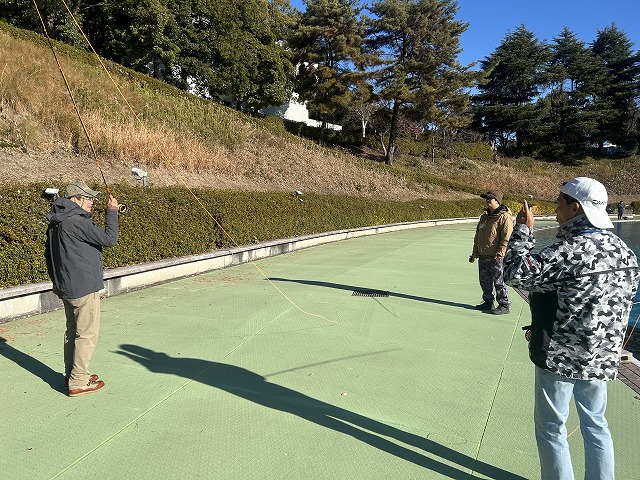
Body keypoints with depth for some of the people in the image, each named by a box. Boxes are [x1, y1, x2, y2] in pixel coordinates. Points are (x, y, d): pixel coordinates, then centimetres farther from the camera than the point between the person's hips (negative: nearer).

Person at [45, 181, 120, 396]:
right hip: (85, 289, -10)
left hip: (66, 288, 10)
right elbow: (109, 239, -20)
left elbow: (49, 253, 21)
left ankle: (71, 375, 29)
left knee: (72, 331, 18)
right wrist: (111, 212, -12)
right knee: (86, 334, -1)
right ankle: (78, 382, 5)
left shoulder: (55, 224, 12)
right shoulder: (77, 222, -19)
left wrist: (57, 281, 29)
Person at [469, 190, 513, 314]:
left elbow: (506, 238, -16)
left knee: (499, 282, -1)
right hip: (483, 257, 8)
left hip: (496, 258, -8)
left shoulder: (504, 217, -11)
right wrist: (474, 254, 18)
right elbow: (477, 236, 20)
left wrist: (499, 254, -21)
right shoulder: (484, 217, 15)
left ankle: (504, 305, 10)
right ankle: (488, 302, 28)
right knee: (485, 281, 14)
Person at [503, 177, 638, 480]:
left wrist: (522, 230, -12)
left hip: (560, 357, -7)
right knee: (595, 423, 22)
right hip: (602, 358, 8)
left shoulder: (570, 251, -23)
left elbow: (515, 274, -23)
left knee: (550, 427, 10)